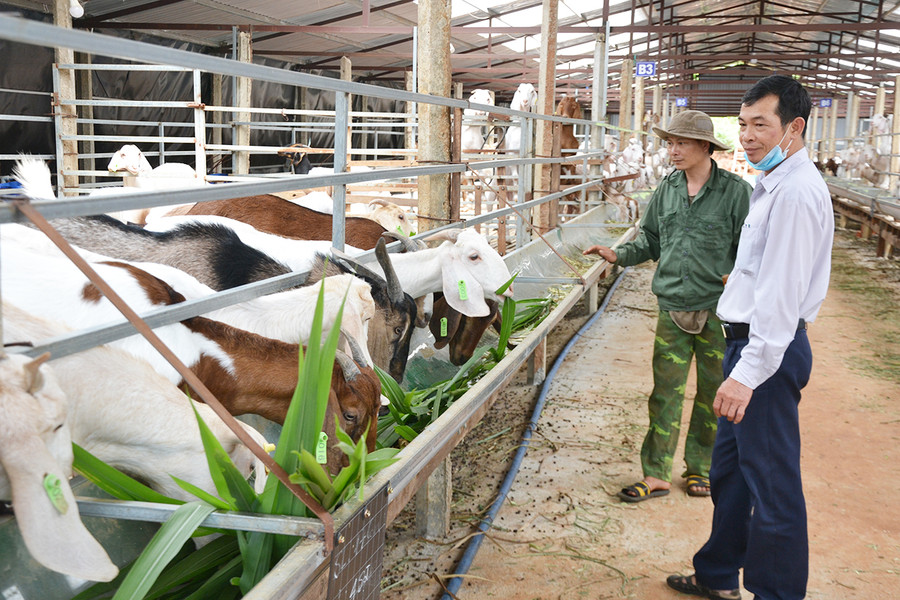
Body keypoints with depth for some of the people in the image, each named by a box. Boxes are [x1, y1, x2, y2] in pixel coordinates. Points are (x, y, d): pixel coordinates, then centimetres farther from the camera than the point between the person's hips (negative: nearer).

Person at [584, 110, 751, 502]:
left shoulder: (735, 191, -5)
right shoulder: (667, 190, 7)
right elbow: (650, 240, 15)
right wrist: (619, 255, -1)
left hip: (718, 311, -2)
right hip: (672, 308, 3)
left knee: (712, 395, 10)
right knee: (665, 393, 3)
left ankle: (699, 468, 27)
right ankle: (656, 475, 12)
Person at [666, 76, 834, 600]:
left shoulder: (794, 191, -20)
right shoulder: (777, 183, 14)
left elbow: (782, 294, -25)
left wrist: (749, 372, -27)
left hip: (768, 350, -11)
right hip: (752, 342, 11)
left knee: (772, 481, 0)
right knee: (730, 468, 21)